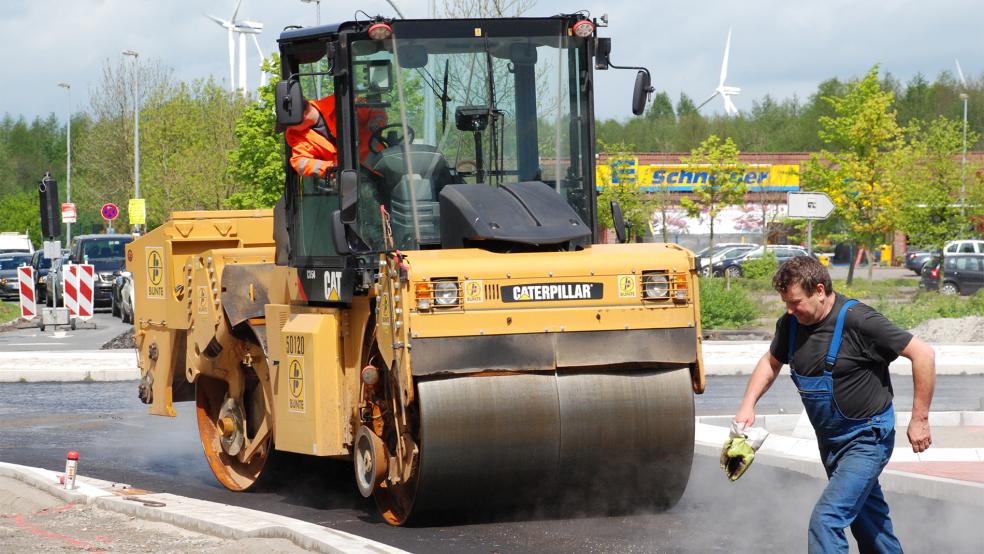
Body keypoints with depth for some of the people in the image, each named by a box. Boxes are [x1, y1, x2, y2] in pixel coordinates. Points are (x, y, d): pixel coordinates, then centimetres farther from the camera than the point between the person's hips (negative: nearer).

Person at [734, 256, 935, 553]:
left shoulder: (857, 321, -25)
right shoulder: (791, 323, -3)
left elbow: (923, 353, -22)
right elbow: (771, 362, 17)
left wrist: (919, 420, -19)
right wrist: (748, 405, 1)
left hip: (866, 439, -8)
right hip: (829, 438, 8)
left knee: (827, 519, -19)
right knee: (866, 515, 22)